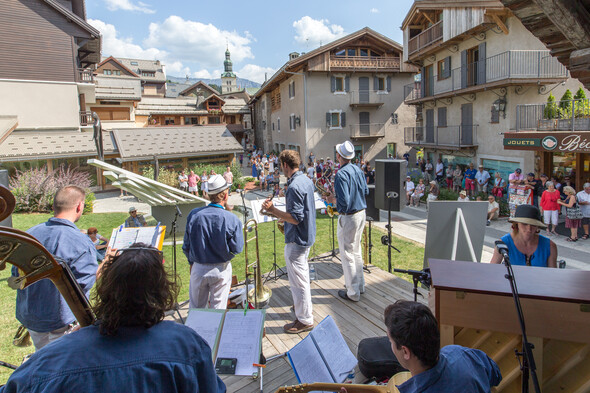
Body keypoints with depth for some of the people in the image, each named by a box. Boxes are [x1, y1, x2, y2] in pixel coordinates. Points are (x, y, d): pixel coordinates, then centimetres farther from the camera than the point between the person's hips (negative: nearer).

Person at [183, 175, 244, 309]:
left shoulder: (193, 215, -10)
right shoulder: (231, 219, -18)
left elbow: (186, 246, 0)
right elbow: (237, 248, -11)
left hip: (198, 269, 2)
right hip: (221, 270, -2)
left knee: (196, 308, 19)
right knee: (218, 309, 13)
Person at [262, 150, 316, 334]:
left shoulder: (294, 187, -25)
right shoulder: (307, 180, 6)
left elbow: (296, 218, -26)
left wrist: (273, 210, -23)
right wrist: (283, 216, 22)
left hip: (297, 240, -10)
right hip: (307, 236, 10)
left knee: (298, 280, 2)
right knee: (302, 275, 26)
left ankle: (305, 320, 13)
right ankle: (303, 305, 45)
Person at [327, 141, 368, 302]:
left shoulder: (341, 175, -22)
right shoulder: (357, 169, 4)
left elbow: (344, 202, -27)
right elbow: (366, 191, 12)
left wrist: (332, 200, -8)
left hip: (349, 217, -9)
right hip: (361, 213, 9)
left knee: (347, 255, 3)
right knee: (356, 251, 22)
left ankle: (353, 293, 12)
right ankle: (360, 284, 35)